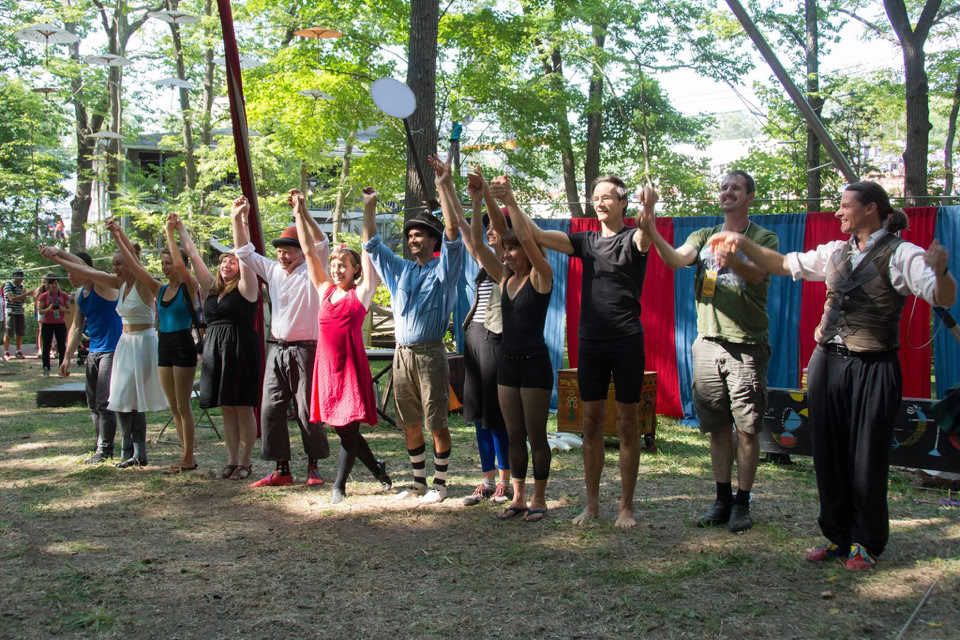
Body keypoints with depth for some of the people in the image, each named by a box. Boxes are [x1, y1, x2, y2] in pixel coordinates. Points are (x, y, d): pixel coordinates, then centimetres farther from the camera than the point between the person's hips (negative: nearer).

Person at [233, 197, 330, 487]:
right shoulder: (273, 270, 13)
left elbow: (321, 244, -20)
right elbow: (244, 252, 16)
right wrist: (239, 220, 4)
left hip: (305, 351, -6)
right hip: (277, 351, 6)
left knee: (307, 410, -1)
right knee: (271, 409, 2)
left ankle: (313, 466, 12)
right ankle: (281, 469, 8)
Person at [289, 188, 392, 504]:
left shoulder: (361, 293, -1)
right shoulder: (325, 291, 11)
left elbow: (368, 249, -4)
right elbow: (309, 251, 11)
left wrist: (369, 209, -6)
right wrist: (300, 212, 9)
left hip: (351, 367, -5)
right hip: (327, 367, 5)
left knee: (349, 428, -3)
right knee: (342, 428, 11)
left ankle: (338, 485, 6)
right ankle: (377, 468, 31)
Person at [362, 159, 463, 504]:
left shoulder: (443, 269, 2)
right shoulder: (399, 270, 17)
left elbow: (452, 235, -12)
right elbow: (371, 244, 19)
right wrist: (369, 207, 11)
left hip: (430, 354, -5)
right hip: (402, 355, 5)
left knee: (437, 423, -2)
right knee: (410, 425, 10)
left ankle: (440, 483, 9)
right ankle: (419, 482, 20)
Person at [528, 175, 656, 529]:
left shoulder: (632, 239, -1)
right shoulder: (587, 241, 11)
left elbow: (644, 239, -26)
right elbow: (538, 236, 2)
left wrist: (647, 214, -48)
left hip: (627, 341, -4)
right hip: (590, 342, 4)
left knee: (627, 423, 2)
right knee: (591, 422, 8)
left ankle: (626, 506, 9)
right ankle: (592, 503, 16)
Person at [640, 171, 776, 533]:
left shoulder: (764, 238, 1)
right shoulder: (704, 236, 12)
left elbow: (758, 272, -20)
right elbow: (676, 260, -8)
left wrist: (733, 261, -42)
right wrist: (652, 234, -28)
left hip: (747, 345, -3)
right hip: (708, 342, 4)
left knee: (746, 428, -1)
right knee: (717, 427, 9)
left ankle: (742, 503, 10)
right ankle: (722, 500, 20)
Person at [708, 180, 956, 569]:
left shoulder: (900, 254, -9)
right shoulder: (835, 253, 11)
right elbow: (782, 264, 18)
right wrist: (743, 244, 8)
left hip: (872, 369, -6)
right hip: (827, 363, 6)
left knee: (867, 461, 3)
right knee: (828, 456, 11)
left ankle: (866, 543, 21)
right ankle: (837, 536, 26)